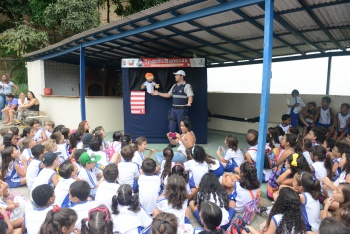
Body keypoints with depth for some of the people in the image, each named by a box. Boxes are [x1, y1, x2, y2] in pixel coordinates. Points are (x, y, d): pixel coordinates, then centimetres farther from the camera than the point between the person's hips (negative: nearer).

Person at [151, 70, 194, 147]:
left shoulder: (187, 86, -9)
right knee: (172, 126, 9)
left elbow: (190, 96, -22)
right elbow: (168, 95, 22)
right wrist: (158, 93, 20)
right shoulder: (174, 86, 14)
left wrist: (189, 103, -41)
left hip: (182, 110, -7)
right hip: (174, 109, 7)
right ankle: (172, 142, 21)